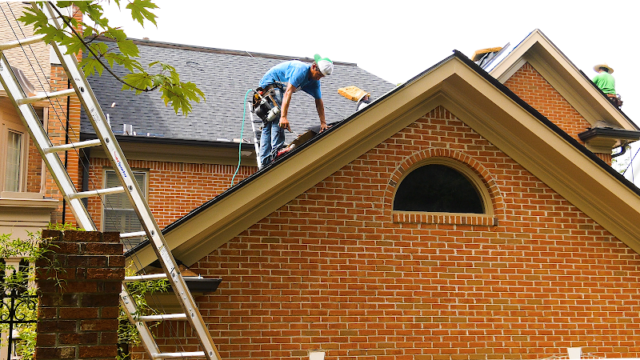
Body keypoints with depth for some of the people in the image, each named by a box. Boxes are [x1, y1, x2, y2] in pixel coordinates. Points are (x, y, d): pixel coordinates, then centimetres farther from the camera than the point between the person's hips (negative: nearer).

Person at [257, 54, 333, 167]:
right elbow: (288, 92, -37)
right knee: (278, 116, -24)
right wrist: (284, 116, -43)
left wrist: (323, 123, -1)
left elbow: (319, 101, 3)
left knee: (268, 124, 4)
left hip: (278, 88, 9)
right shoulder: (301, 70, -30)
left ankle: (265, 161, 1)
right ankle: (276, 152, -30)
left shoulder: (315, 81, -3)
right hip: (270, 83, -9)